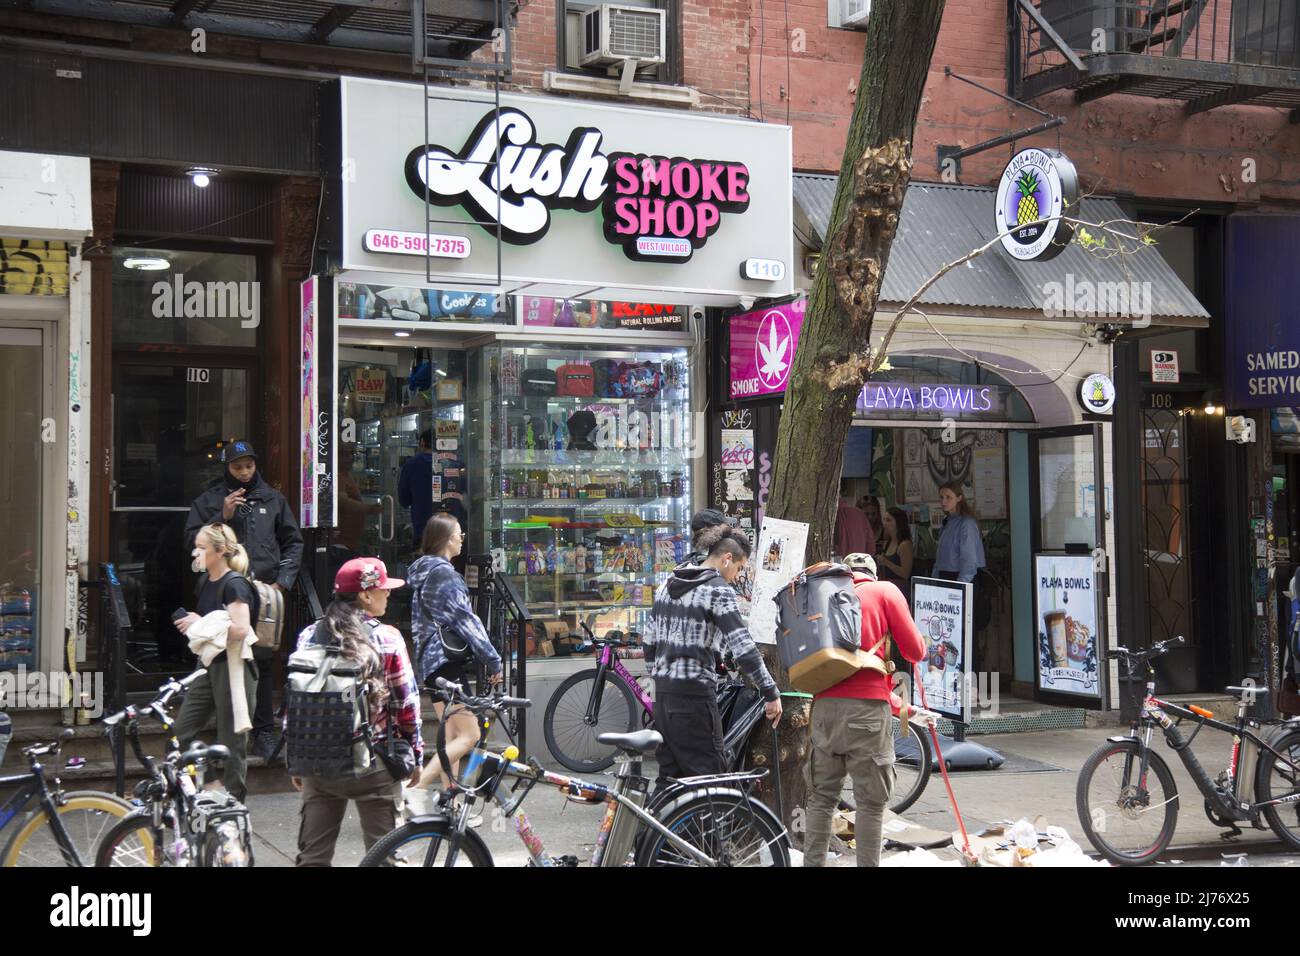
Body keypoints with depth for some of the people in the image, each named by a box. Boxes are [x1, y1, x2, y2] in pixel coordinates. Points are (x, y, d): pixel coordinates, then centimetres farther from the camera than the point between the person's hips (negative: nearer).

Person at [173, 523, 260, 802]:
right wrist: (192, 623, 5)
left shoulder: (235, 585, -15)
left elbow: (240, 629, -27)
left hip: (234, 668, -9)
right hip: (210, 666, 9)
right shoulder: (205, 582, 12)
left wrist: (200, 625, -18)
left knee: (232, 744, 1)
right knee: (179, 733, 5)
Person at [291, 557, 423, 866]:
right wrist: (416, 756, 6)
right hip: (373, 766, -3)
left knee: (312, 856, 11)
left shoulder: (309, 636, 2)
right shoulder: (387, 638, -8)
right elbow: (407, 703, -6)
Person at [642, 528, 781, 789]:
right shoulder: (719, 590, -11)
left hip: (663, 692, 8)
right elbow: (743, 648, -17)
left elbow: (649, 641, 18)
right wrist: (771, 693, -12)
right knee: (708, 776, -2)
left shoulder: (667, 586, 14)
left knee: (669, 773, 13)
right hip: (694, 694, -8)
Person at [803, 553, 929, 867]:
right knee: (871, 801, 1)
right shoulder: (885, 591, 8)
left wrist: (899, 705, 34)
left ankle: (812, 864, 12)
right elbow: (916, 651, 1)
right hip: (866, 706, -4)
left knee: (822, 797, 11)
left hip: (825, 703, 5)